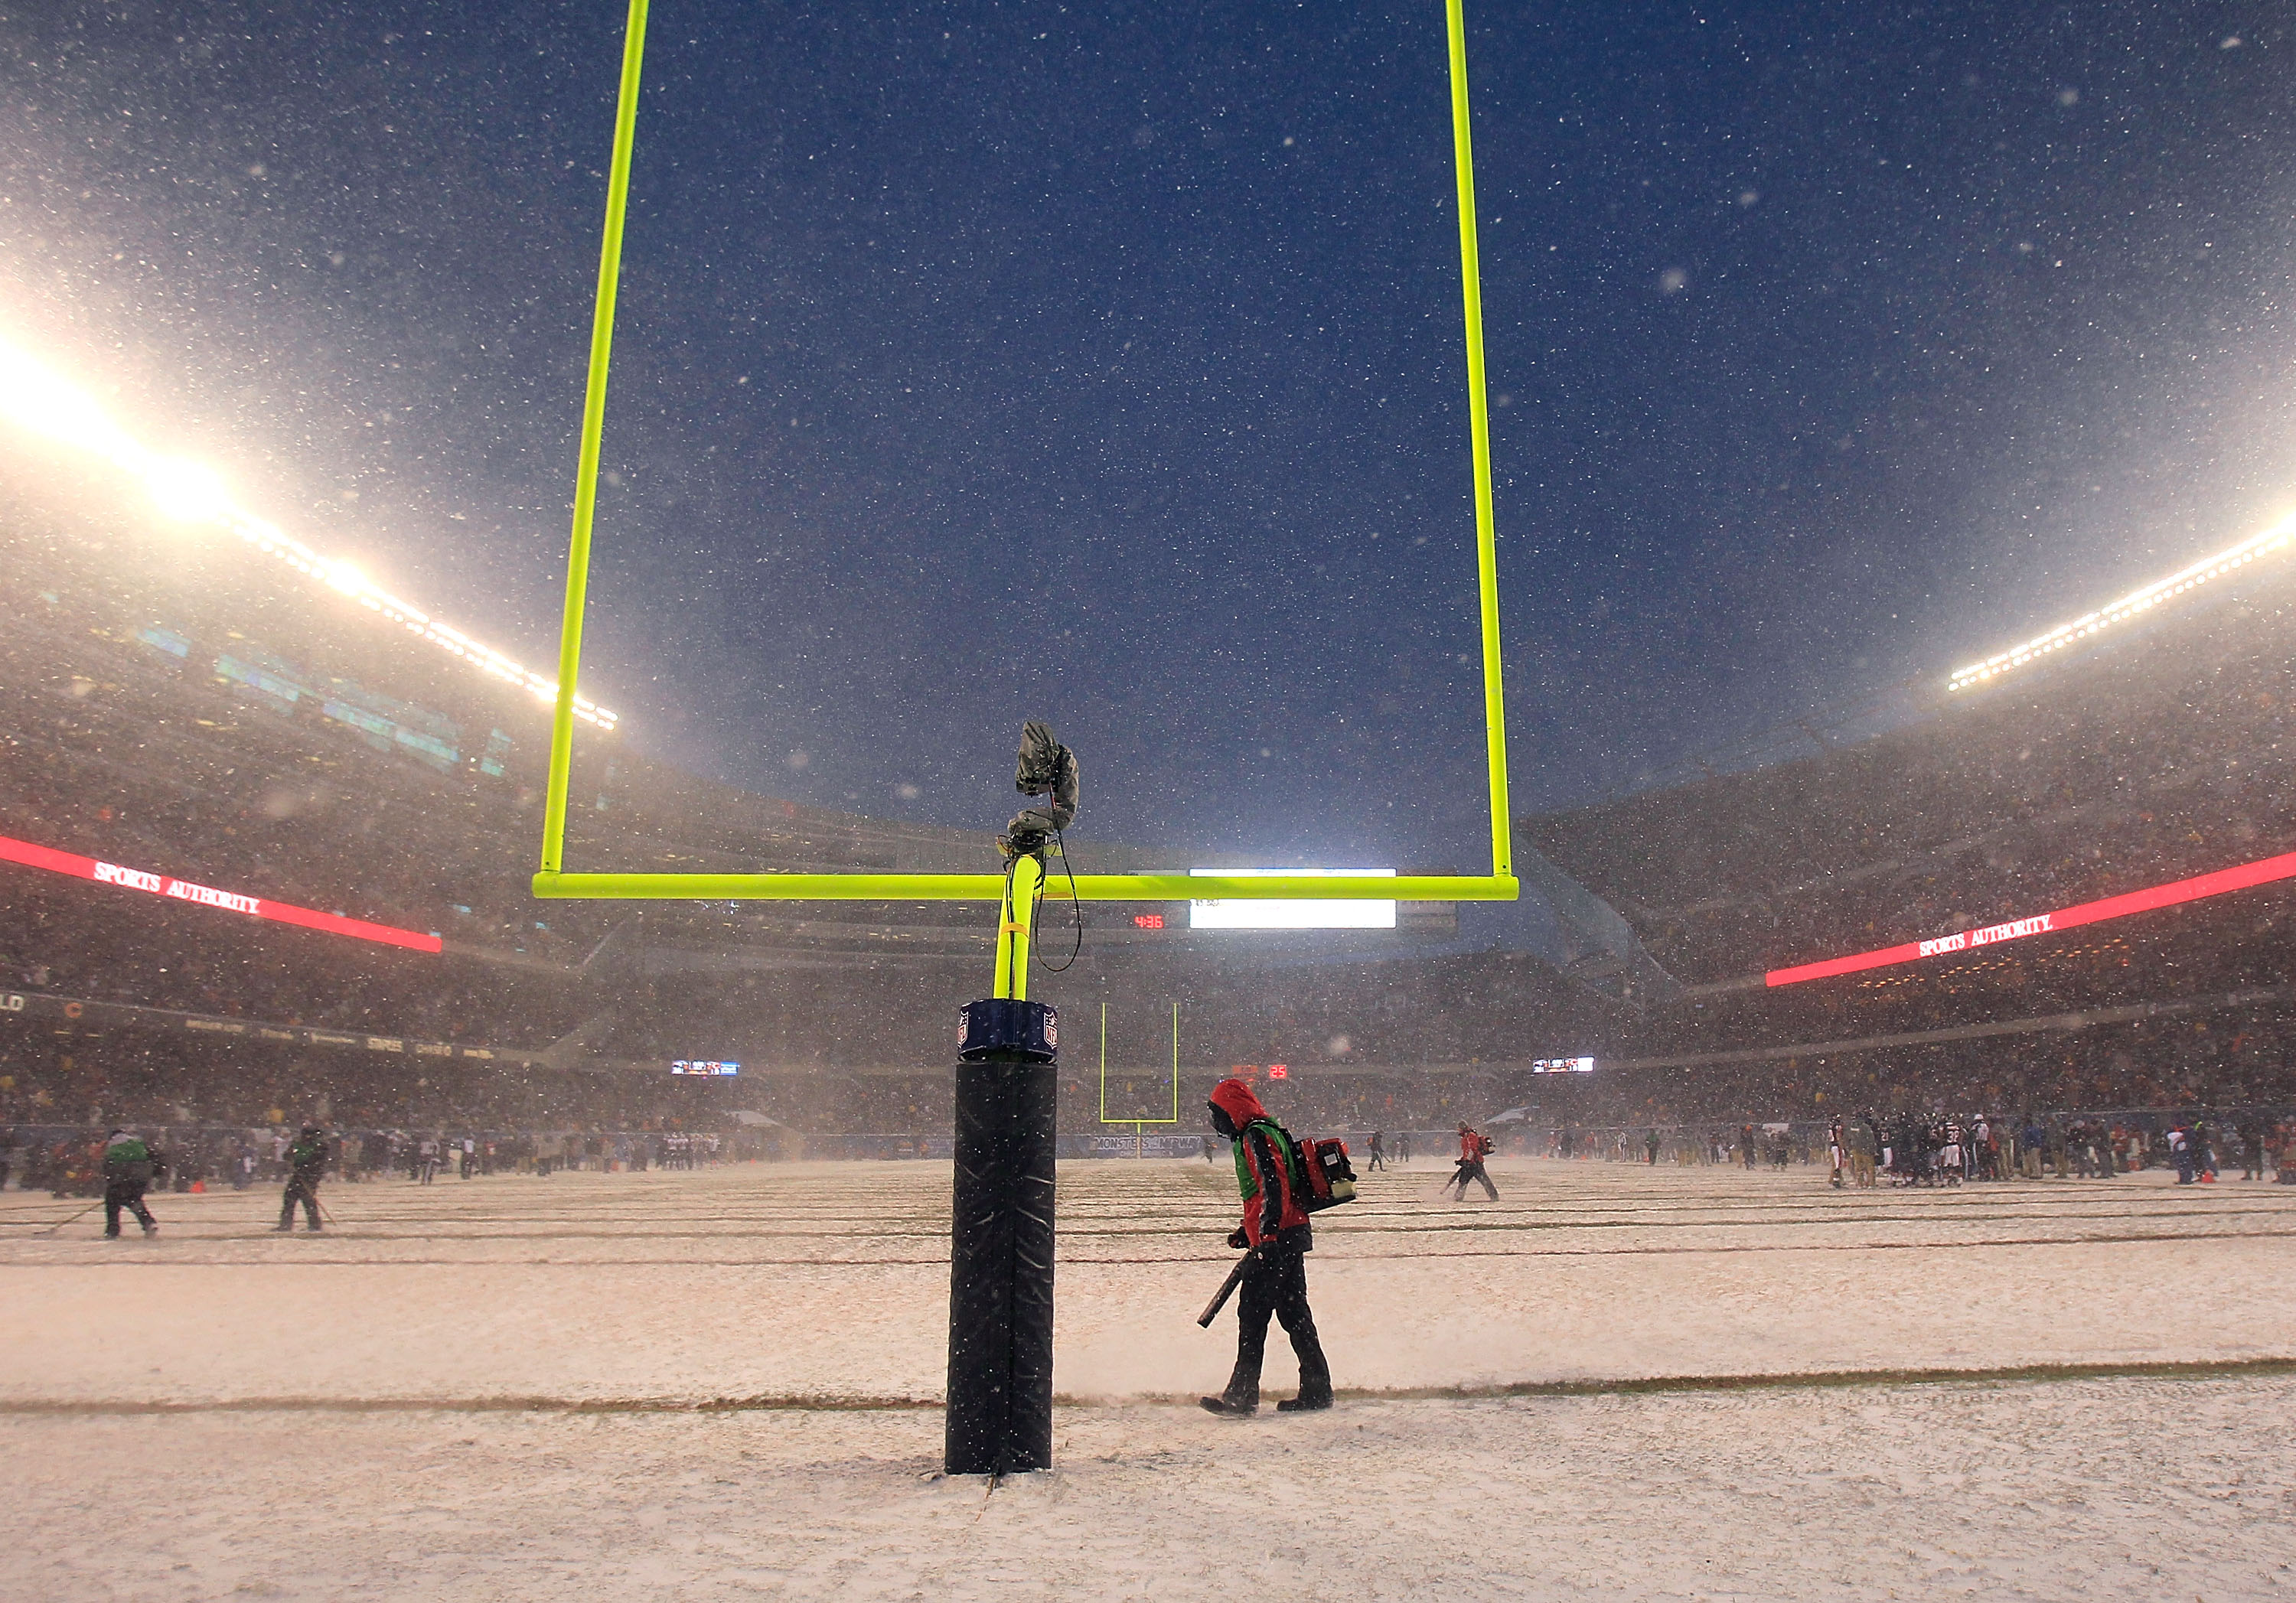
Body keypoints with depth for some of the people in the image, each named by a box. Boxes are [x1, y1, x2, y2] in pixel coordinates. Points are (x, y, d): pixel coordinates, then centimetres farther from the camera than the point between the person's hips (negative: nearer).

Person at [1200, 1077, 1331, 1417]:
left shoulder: (1255, 1138, -12)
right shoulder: (1271, 1133, 19)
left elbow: (1273, 1188, -23)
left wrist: (1266, 1236, -26)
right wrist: (1248, 1231, 27)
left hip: (1276, 1241, -10)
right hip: (1292, 1237, 10)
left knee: (1252, 1314, -6)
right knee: (1294, 1313, 13)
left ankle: (1241, 1396, -4)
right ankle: (1316, 1392, 17)